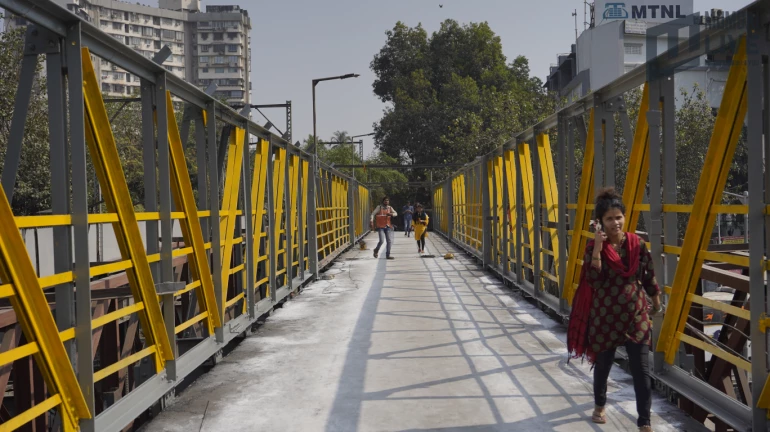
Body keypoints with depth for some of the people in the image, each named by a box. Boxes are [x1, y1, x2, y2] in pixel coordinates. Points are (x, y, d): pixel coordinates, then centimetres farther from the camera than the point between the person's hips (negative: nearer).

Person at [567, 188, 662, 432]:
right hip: (605, 317, -1)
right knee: (603, 364, 17)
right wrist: (597, 248, -28)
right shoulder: (594, 246, -10)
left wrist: (656, 302, 20)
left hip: (636, 316, 1)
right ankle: (599, 406, 42)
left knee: (642, 371, 1)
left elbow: (649, 276, 8)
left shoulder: (637, 244, -5)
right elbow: (594, 279, -21)